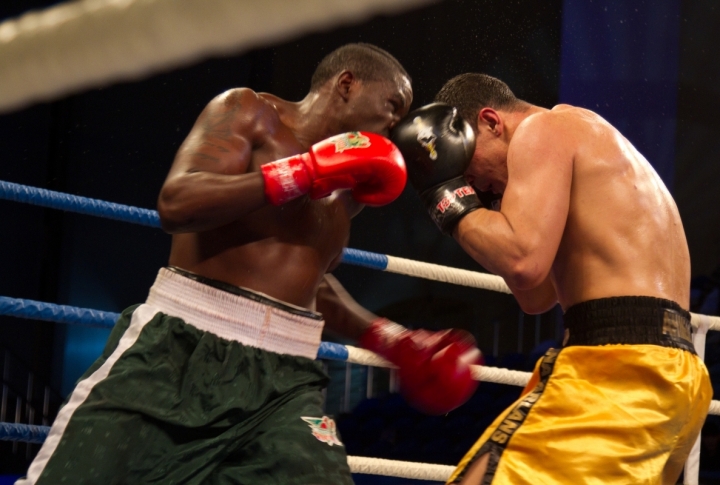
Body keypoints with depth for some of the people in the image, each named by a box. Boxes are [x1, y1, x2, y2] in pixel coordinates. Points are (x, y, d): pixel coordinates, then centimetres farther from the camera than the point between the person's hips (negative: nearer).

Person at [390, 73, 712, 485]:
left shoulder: (543, 130, 1)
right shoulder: (596, 144, 30)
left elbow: (524, 263, -17)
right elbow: (538, 296, 33)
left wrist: (449, 194, -2)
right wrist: (477, 202, 29)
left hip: (621, 364, -10)